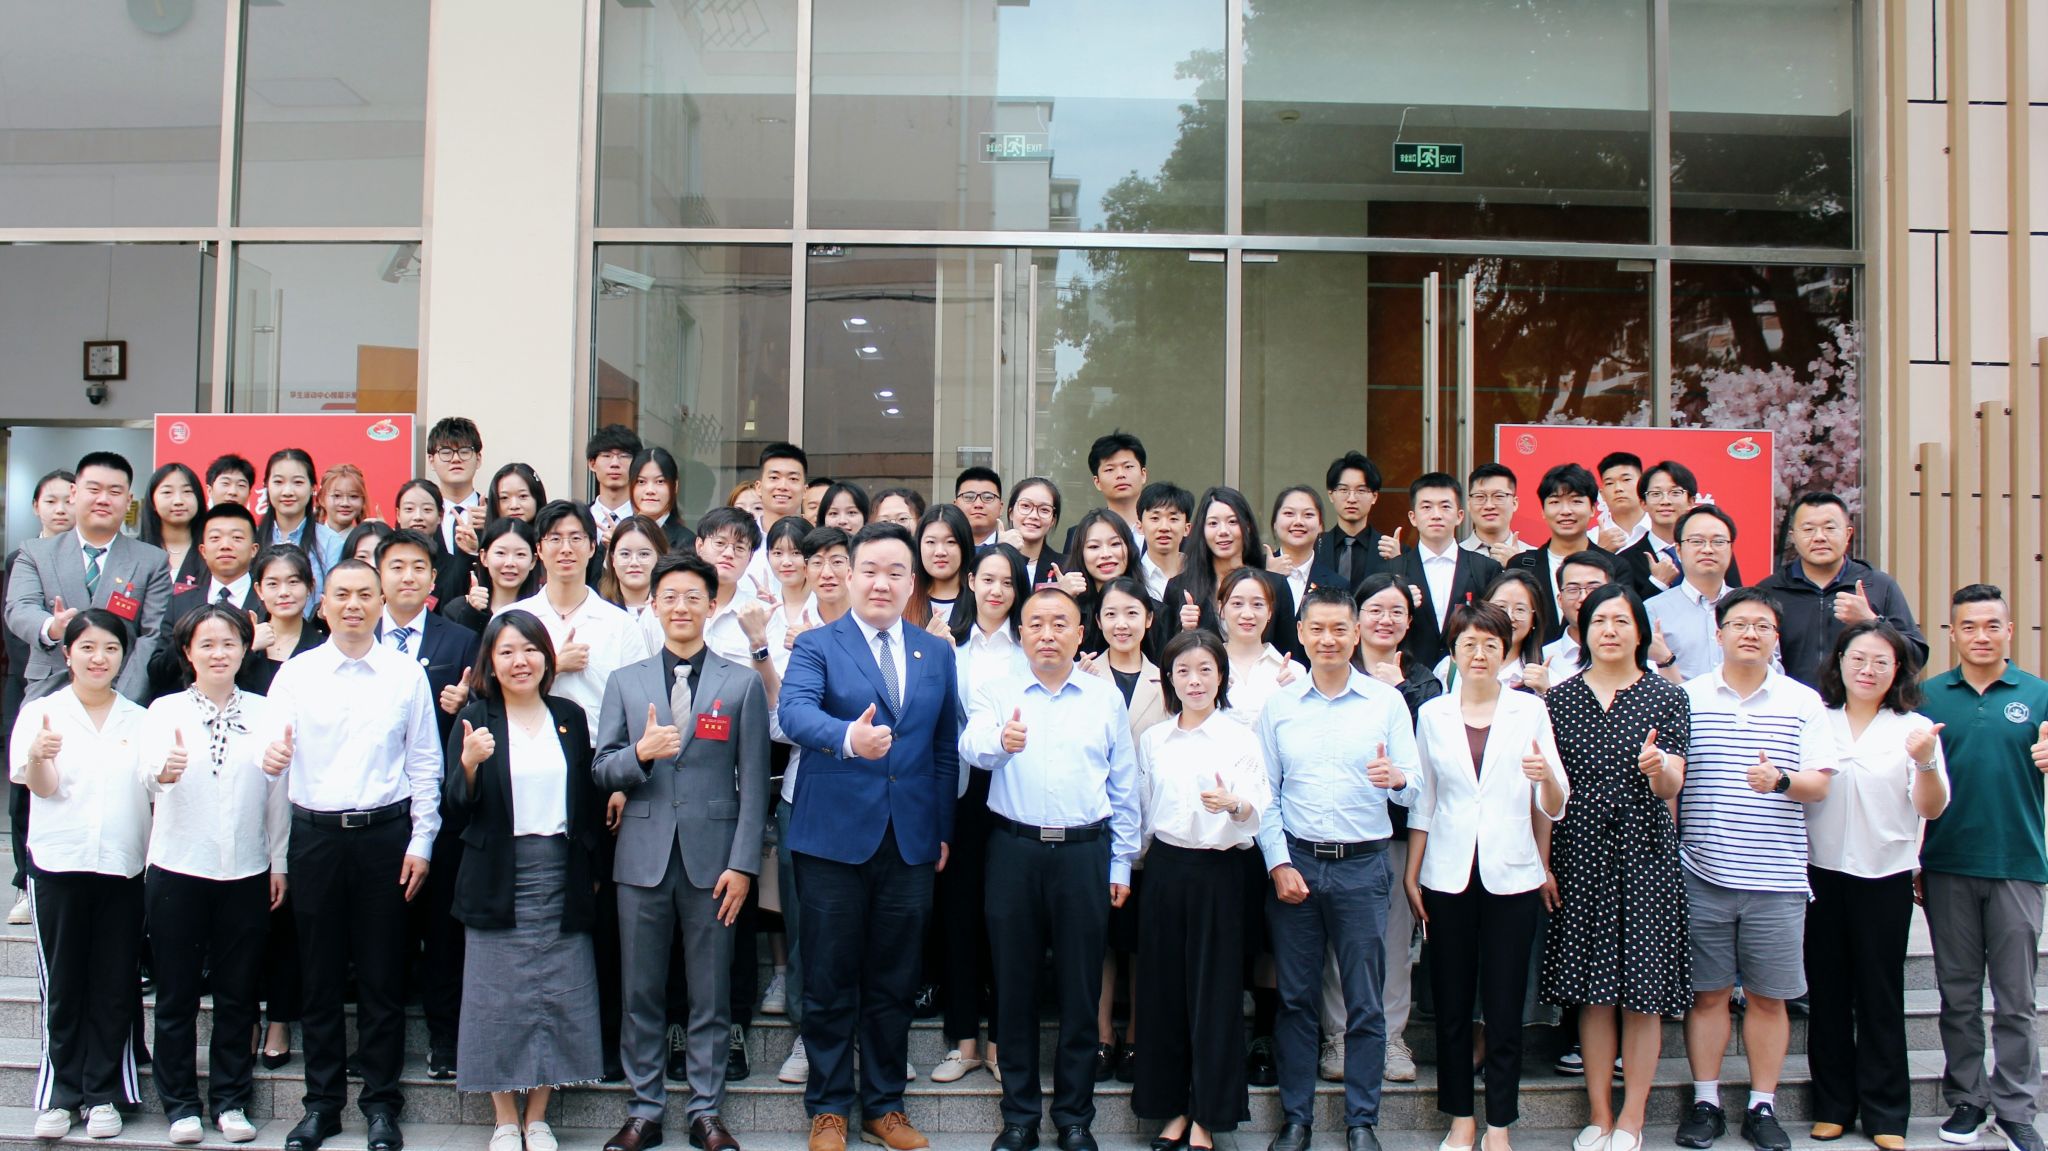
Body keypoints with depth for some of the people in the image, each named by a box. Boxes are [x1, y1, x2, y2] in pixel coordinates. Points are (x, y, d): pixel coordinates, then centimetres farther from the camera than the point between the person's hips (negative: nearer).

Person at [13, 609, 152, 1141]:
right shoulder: (41, 713, 3)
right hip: (58, 863, -1)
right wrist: (39, 754, -32)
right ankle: (60, 1094, 13)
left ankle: (102, 1094, 12)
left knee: (114, 986, 4)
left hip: (124, 865, 2)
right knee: (62, 983, 3)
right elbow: (40, 786, -11)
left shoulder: (139, 720, 10)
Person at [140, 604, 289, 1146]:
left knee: (238, 994, 8)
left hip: (246, 873, 1)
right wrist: (165, 771, -40)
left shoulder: (264, 713, 4)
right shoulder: (165, 710, 0)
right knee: (177, 994, 7)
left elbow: (278, 793, 6)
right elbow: (149, 775, -17)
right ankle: (180, 1104, 18)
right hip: (177, 871, -1)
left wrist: (279, 863, 4)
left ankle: (231, 1101, 19)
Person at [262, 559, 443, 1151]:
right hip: (315, 834, 1)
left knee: (382, 974, 5)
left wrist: (421, 842, -1)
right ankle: (322, 1101, 19)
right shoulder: (295, 673, 5)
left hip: (385, 832, -1)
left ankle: (381, 1102, 16)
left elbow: (425, 764, 4)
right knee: (320, 974, 8)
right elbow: (273, 750, 0)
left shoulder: (406, 674, 3)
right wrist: (270, 758, -25)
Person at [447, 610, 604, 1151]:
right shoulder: (475, 719, 0)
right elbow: (456, 805, -5)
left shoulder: (570, 717, 7)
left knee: (558, 997, 5)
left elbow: (588, 798, 10)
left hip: (561, 875, 2)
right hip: (499, 878, -2)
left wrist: (591, 869, 5)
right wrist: (470, 765, -24)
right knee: (499, 997, 3)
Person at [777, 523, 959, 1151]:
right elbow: (794, 711, -21)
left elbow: (946, 748, 13)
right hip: (834, 836, -3)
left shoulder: (937, 654, 10)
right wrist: (848, 738, -41)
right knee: (830, 982, 6)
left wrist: (943, 829, 9)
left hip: (911, 840, 3)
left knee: (894, 982, 12)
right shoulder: (817, 645, -2)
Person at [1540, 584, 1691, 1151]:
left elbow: (1672, 788, -3)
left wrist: (1658, 767, -26)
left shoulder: (1667, 696, 3)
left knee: (1643, 990, 1)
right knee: (1592, 989, 5)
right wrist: (1542, 860, 3)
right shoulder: (1560, 698, 7)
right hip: (1580, 853, 1)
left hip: (1645, 852, -1)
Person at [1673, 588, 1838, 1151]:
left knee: (1768, 996, 6)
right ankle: (1705, 1102, 17)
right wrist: (1665, 851, -2)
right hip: (1703, 873, 0)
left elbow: (1820, 784, 2)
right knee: (1706, 992, 5)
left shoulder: (1804, 702, 6)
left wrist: (1781, 781, -19)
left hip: (1776, 877, 0)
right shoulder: (1687, 697, 5)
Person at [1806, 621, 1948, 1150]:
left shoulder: (1915, 728, 1)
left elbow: (1931, 809, -5)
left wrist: (1925, 762, -22)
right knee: (1827, 991, 8)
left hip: (1885, 875, -1)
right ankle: (1833, 1105, 18)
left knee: (1880, 994, 4)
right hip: (1821, 872, 1)